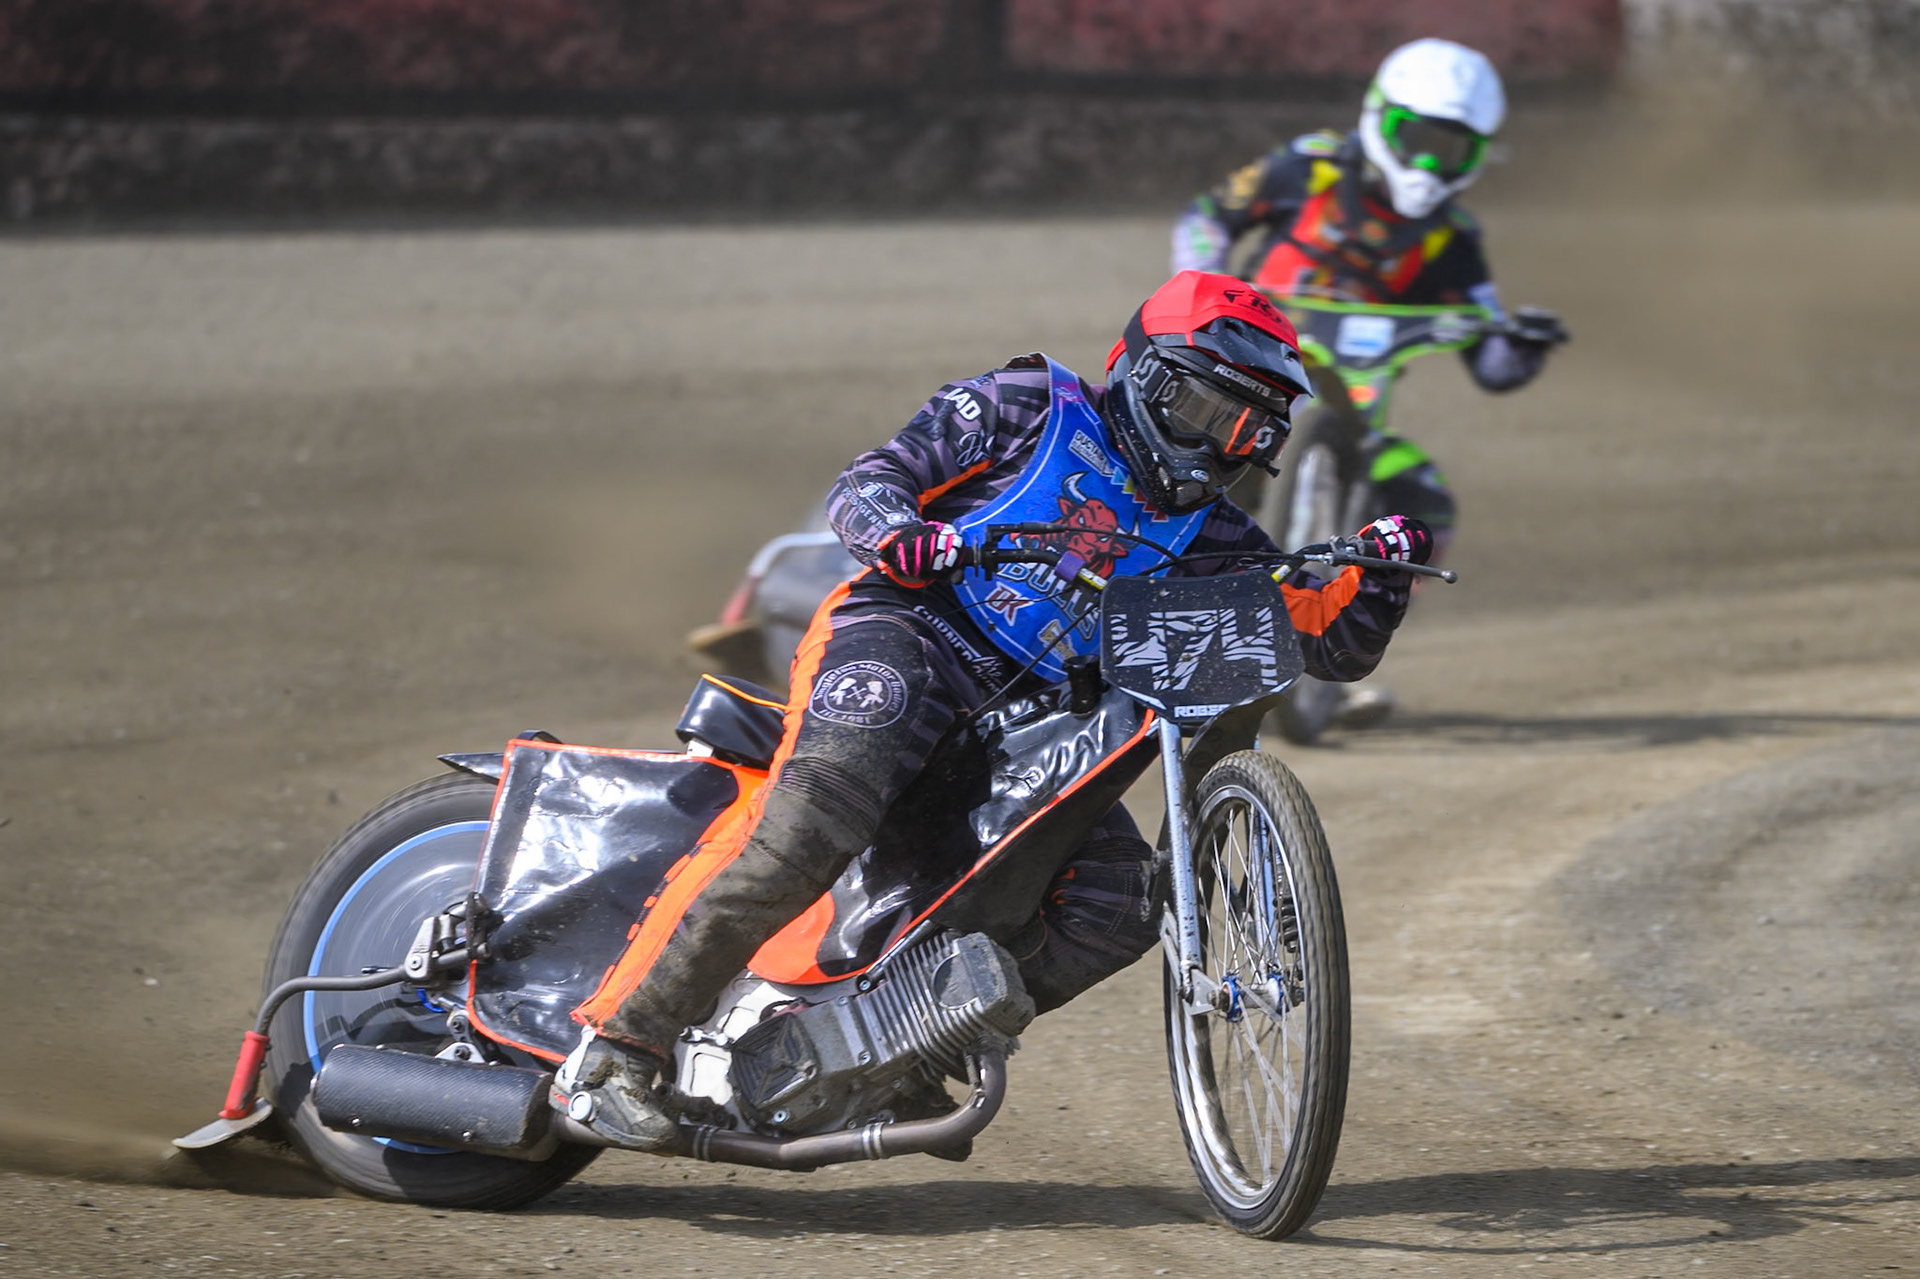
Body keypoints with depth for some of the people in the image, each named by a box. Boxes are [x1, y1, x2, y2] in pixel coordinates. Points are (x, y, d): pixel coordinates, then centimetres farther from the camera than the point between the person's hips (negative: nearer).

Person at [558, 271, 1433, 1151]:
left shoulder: (1205, 535, 19)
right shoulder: (1029, 408, 6)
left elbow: (1334, 643, 15)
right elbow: (862, 487, -1)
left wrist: (1378, 574, -5)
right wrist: (900, 531, -24)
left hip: (1031, 715, 6)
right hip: (904, 631, -6)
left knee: (1114, 908, -12)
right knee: (816, 818, -34)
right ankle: (617, 1044, -34)